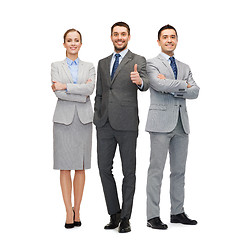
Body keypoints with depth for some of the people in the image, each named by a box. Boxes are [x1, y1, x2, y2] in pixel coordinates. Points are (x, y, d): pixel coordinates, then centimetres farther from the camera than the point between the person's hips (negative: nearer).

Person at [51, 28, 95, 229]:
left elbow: (90, 88, -8)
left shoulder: (89, 67, 12)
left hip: (83, 119, 1)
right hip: (64, 118, -1)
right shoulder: (56, 66, 8)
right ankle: (69, 212, 1)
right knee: (65, 167, -3)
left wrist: (65, 86, -10)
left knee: (81, 167, 3)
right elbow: (58, 93, -6)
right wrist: (81, 95, -10)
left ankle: (77, 211, 10)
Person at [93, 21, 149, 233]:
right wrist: (97, 118, 12)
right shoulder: (103, 63, 17)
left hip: (126, 124, -4)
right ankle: (114, 214, 19)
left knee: (129, 171, 2)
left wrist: (139, 81, -39)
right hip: (105, 124, 5)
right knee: (104, 169, 5)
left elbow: (145, 85, -17)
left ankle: (125, 217, 12)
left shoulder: (138, 61, 2)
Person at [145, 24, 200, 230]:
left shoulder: (184, 67, 19)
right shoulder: (152, 64, 2)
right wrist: (184, 85, -4)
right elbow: (160, 84, -18)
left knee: (179, 170, 9)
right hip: (161, 122, -6)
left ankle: (177, 212, 19)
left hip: (181, 124, 6)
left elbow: (195, 92, 4)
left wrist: (172, 88, -9)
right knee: (156, 170, -5)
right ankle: (153, 216, -1)